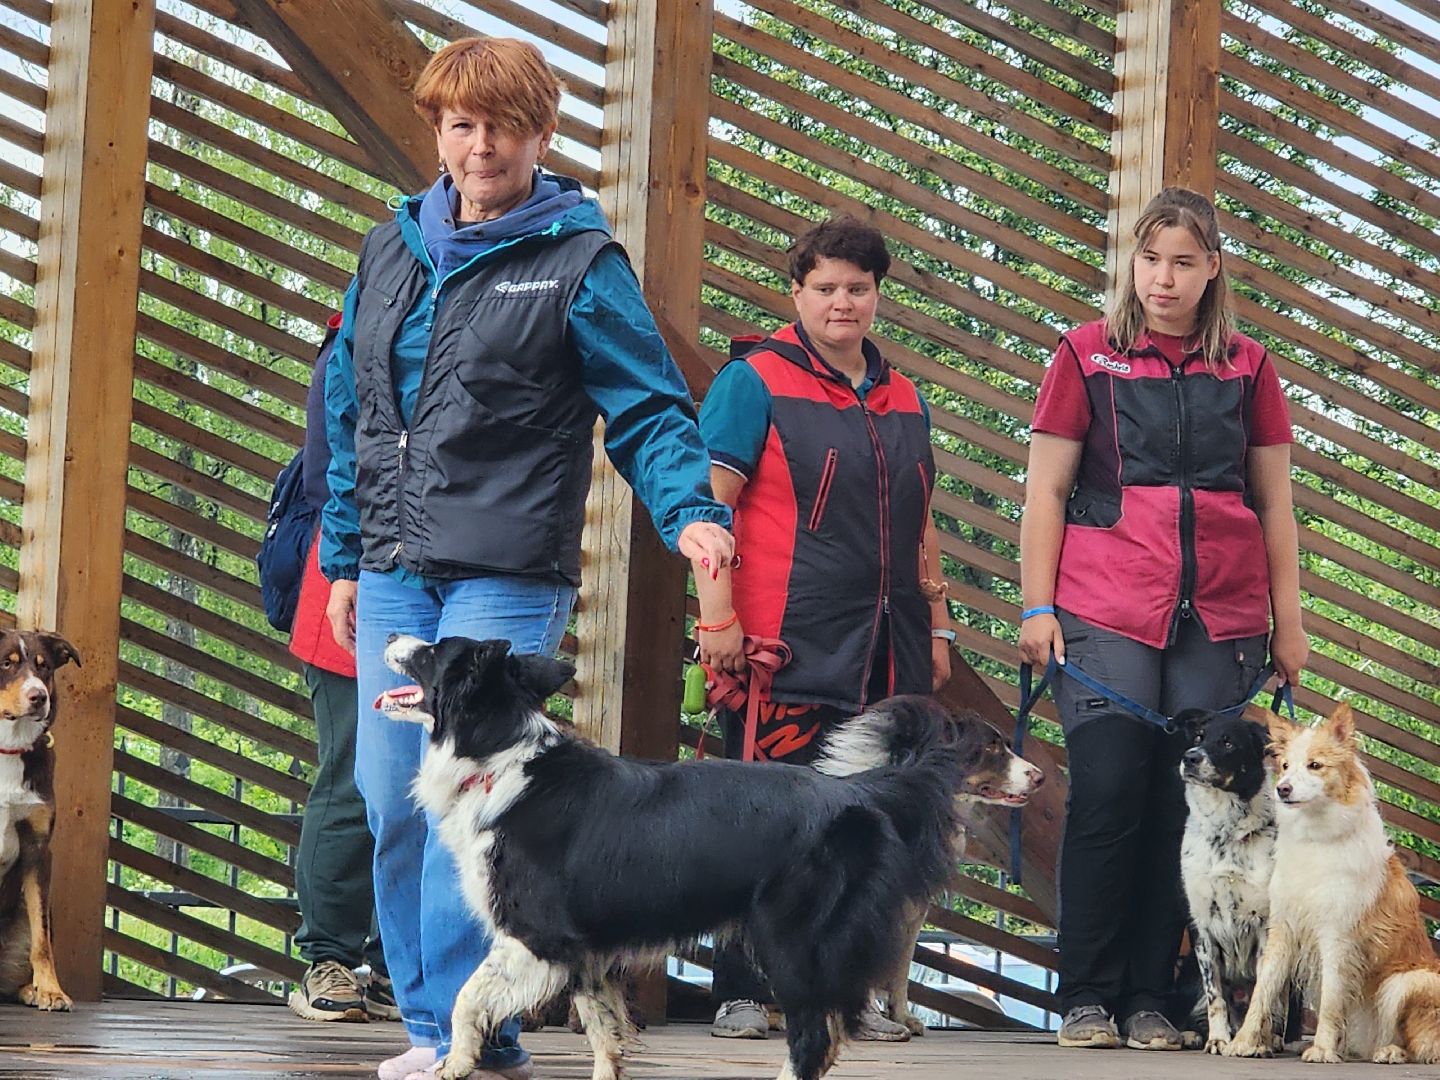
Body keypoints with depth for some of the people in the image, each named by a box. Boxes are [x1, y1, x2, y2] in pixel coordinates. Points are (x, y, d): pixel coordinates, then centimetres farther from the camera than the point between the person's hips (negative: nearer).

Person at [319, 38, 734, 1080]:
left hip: (508, 575, -6)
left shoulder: (580, 261, -1)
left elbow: (650, 408, -5)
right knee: (393, 798, 5)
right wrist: (344, 559, 18)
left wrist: (690, 509, -22)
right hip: (395, 575, 6)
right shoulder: (393, 250, 15)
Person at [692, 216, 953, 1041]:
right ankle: (743, 993, 1)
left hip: (886, 652, 6)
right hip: (788, 650, -6)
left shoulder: (905, 401, 18)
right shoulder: (756, 382, 0)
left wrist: (937, 624, 20)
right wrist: (718, 615, -13)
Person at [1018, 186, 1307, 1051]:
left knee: (1184, 806, -1)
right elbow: (1046, 489, 6)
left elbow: (1275, 502, 14)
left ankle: (1150, 999, 6)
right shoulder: (1087, 357, 6)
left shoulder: (1247, 370, 11)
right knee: (1106, 795, -8)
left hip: (1217, 622, 2)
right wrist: (1037, 606, -2)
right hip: (1107, 619, -2)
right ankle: (1087, 999, 0)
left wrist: (1288, 621, 10)